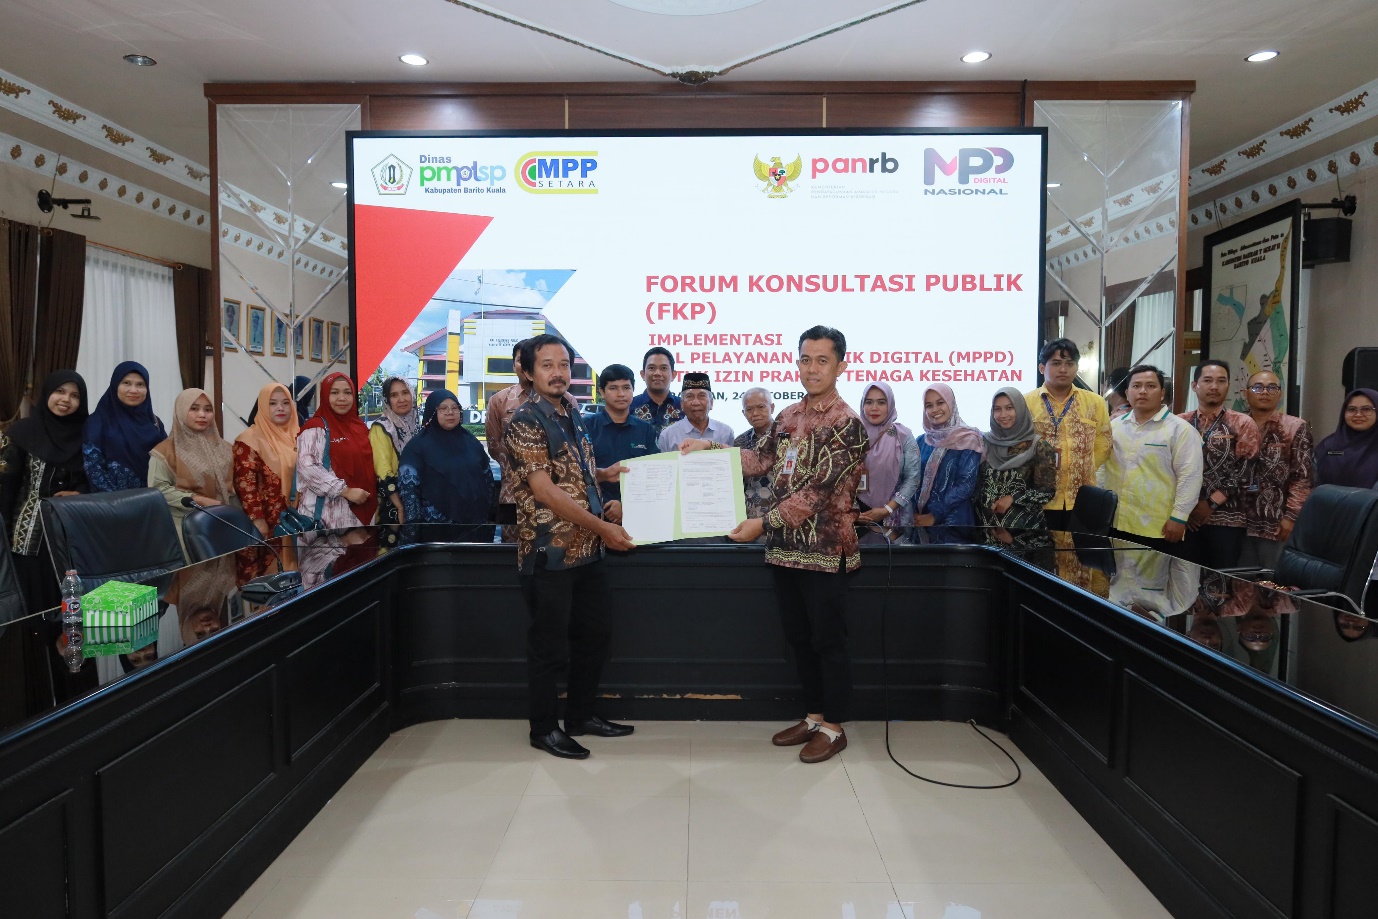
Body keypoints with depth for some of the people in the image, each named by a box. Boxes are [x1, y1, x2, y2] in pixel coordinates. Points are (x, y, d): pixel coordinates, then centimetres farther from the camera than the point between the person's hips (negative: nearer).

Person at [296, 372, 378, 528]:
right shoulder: (316, 427, -6)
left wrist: (375, 500, 11)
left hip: (360, 509, 6)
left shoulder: (359, 426, 14)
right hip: (328, 512, -6)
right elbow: (307, 467, -18)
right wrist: (346, 491, -19)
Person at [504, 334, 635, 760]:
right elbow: (544, 489, -20)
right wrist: (602, 527, -19)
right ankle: (544, 728, 21)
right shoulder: (525, 421, -13)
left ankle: (581, 715, 32)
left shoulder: (571, 415, 12)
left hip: (587, 549, 8)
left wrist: (602, 473, 7)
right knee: (548, 645, 5)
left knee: (596, 633, 16)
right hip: (550, 552, -8)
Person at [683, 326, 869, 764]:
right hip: (785, 548, 7)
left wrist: (764, 523, -20)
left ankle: (834, 727, 20)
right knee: (799, 638, 16)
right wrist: (710, 447, 1)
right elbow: (759, 460, 13)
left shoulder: (846, 424, -13)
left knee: (828, 641, 5)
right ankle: (813, 716, 31)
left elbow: (817, 491, -19)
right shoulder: (788, 416, 10)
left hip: (825, 551, -7)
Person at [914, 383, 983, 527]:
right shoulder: (922, 441, 6)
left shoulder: (968, 439, -7)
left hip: (954, 518, -4)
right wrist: (915, 513, -9)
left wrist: (934, 515, -16)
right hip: (921, 517, 4)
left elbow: (966, 485, -14)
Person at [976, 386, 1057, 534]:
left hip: (1023, 523, -3)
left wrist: (1013, 498, -15)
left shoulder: (1038, 446, -7)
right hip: (986, 521, 3)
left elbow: (1048, 491, -7)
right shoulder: (987, 442, 2)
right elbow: (977, 481, 8)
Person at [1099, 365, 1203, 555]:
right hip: (1116, 524, 5)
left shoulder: (1180, 429, -4)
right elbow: (1103, 468, 16)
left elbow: (1189, 475, -8)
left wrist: (1178, 517, -13)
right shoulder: (1115, 426, 12)